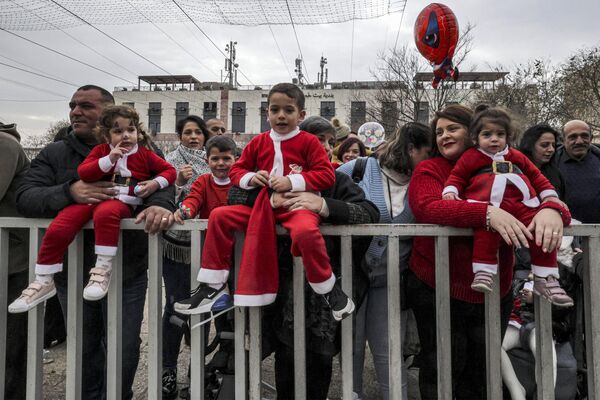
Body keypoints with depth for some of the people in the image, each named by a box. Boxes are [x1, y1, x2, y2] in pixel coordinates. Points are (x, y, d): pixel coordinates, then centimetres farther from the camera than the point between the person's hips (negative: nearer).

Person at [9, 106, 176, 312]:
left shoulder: (145, 154, 10)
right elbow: (83, 173, 0)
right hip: (92, 197, 3)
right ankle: (44, 282, 0)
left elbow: (169, 170, 14)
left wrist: (155, 183, -7)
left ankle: (103, 269, -31)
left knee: (105, 212, -42)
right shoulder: (101, 150, 13)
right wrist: (109, 160, -14)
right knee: (56, 229, -17)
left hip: (121, 202, -3)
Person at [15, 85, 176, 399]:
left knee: (124, 353, 11)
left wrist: (160, 204, -35)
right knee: (83, 352, 19)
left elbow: (163, 182, -11)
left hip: (127, 273, -2)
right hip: (72, 273, 2)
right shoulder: (53, 154, 5)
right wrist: (69, 192, -26)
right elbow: (24, 198, -6)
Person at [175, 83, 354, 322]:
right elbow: (236, 171, 17)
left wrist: (292, 181, -17)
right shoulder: (259, 143, 11)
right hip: (262, 204, 5)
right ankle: (214, 285, 2)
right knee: (219, 216, -7)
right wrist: (251, 178, -6)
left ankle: (329, 289, -13)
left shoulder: (308, 142, -1)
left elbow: (327, 175, -8)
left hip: (296, 203, -5)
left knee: (305, 231, -39)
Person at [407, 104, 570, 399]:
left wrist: (551, 211, -27)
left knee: (481, 375, 21)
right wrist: (486, 213, -37)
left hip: (495, 293, 4)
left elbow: (543, 195, -2)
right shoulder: (428, 170, -6)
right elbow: (426, 207, -24)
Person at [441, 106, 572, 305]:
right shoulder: (470, 157, 15)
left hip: (522, 205, 4)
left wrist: (549, 195, 21)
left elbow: (536, 175, 31)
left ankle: (546, 279, 0)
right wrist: (450, 191, -6)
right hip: (489, 205, -4)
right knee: (486, 228, -35)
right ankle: (483, 271, -25)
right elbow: (457, 176, 14)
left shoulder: (516, 156, 26)